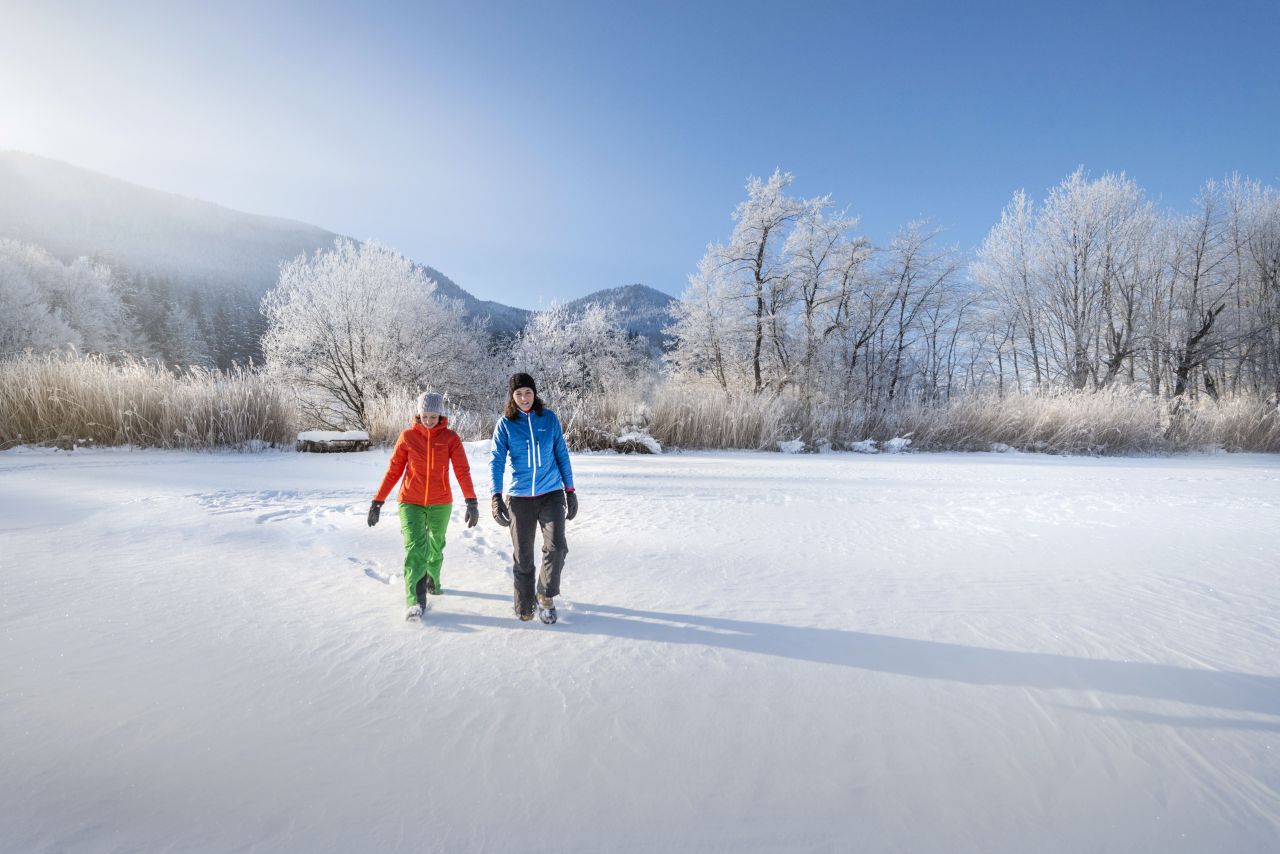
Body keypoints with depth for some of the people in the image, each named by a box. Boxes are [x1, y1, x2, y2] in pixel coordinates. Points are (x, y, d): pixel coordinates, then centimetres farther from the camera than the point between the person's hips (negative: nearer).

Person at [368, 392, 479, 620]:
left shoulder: (450, 438, -5)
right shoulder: (407, 437, -3)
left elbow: (462, 470, -11)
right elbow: (393, 471, 1)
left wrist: (471, 502, -21)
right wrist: (377, 502, 0)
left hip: (440, 504, 1)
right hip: (411, 503, -1)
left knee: (436, 547, 17)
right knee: (415, 547, -15)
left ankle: (432, 581, 43)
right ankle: (415, 601, -10)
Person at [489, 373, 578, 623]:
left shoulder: (549, 418, 1)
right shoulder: (505, 423, -1)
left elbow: (562, 455, 7)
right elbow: (497, 461, -5)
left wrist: (570, 490, 6)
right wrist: (496, 496, -16)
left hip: (551, 494, 0)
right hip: (519, 497, 0)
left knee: (556, 547, -14)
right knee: (522, 555, 8)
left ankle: (546, 597, 9)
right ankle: (524, 606, 28)